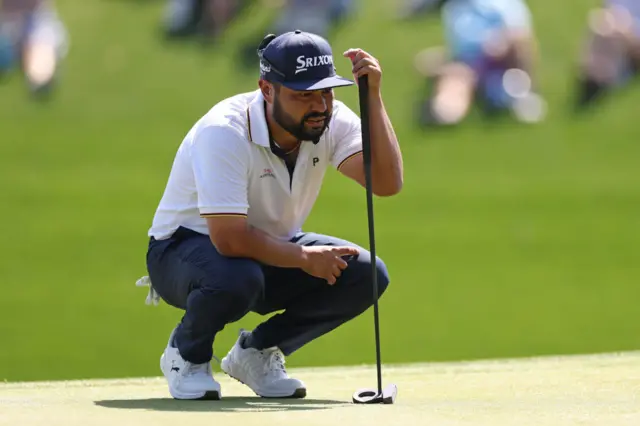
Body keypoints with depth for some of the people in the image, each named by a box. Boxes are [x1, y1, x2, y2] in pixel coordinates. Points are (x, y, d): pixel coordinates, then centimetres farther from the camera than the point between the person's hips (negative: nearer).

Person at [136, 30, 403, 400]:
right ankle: (186, 355, -6)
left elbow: (388, 183, -26)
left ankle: (257, 352, 5)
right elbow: (229, 238, -35)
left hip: (272, 249, 6)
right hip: (186, 246, -6)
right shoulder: (225, 131, -30)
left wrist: (373, 97, -32)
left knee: (366, 275, -16)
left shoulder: (333, 121, -12)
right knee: (235, 279, -41)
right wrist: (304, 257, -26)